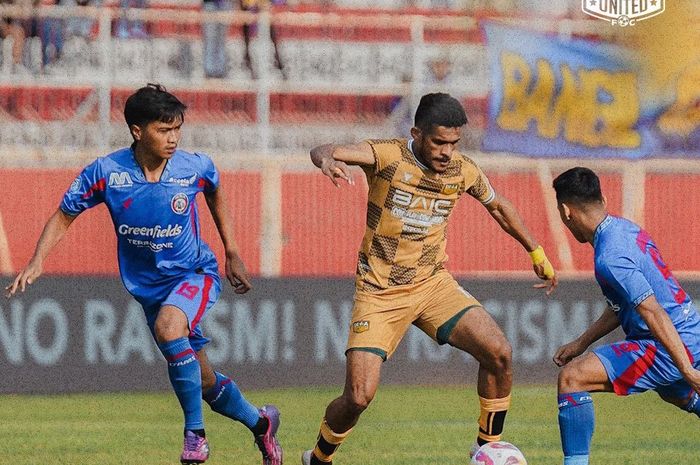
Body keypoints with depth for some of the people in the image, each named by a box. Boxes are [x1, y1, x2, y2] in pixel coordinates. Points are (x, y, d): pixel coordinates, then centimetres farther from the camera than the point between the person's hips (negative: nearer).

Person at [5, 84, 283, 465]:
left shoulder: (196, 168, -14)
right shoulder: (106, 172, -15)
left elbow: (215, 195, 11)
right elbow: (63, 217, -4)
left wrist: (232, 254, 14)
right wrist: (37, 261, -19)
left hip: (195, 273, -3)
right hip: (147, 287, 3)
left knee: (168, 328, -36)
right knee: (205, 384, 10)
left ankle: (195, 432, -23)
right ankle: (260, 423, 39)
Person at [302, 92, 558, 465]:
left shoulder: (462, 171, -1)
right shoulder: (389, 156, -14)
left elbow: (498, 206, 20)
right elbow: (323, 152, -28)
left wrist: (537, 253, 24)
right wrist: (328, 160, -53)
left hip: (433, 283, 4)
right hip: (379, 294, -4)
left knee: (499, 352, -17)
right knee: (359, 396, -14)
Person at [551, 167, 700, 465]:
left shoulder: (610, 258, -23)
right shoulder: (626, 229, 8)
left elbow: (653, 313, -29)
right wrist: (581, 343, 19)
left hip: (672, 348, -10)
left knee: (572, 377, -18)